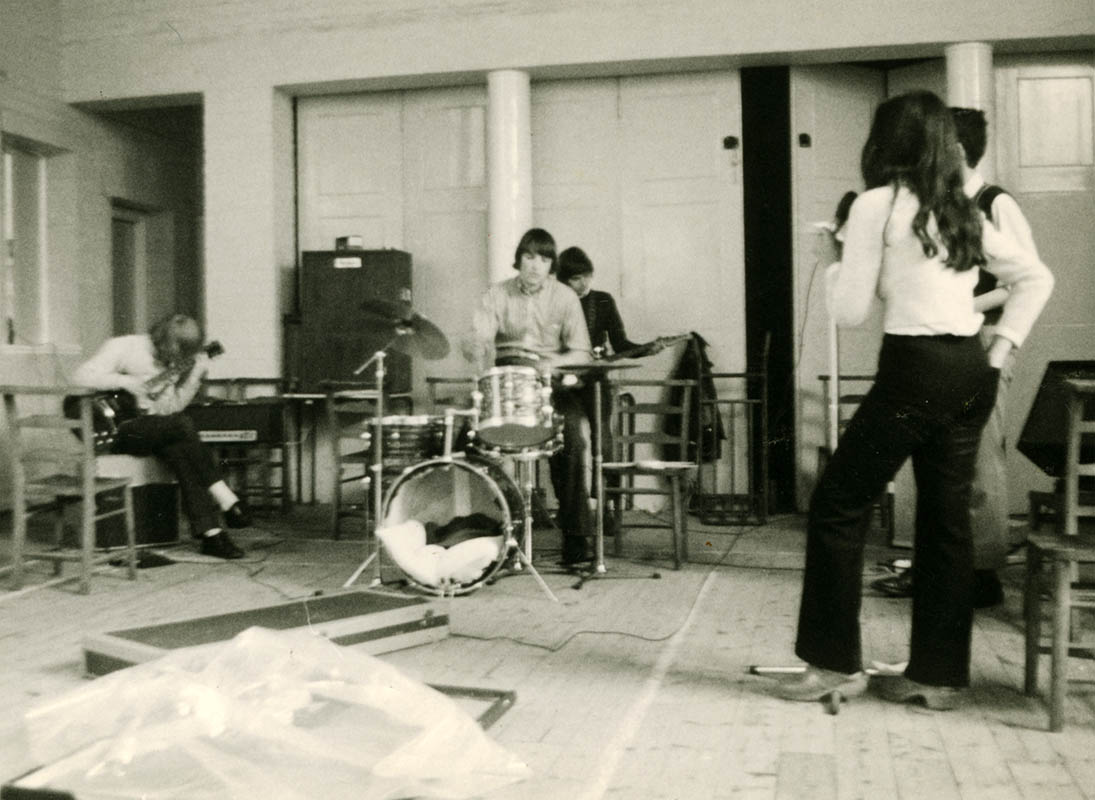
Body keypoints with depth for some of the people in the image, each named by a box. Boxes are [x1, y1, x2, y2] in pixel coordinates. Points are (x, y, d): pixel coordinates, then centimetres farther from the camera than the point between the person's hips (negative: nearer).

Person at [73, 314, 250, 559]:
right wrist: (125, 381, -22)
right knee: (181, 425, -28)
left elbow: (171, 407, 0)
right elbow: (81, 377, -14)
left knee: (180, 451, -27)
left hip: (153, 432, 6)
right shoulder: (123, 348, -6)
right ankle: (228, 502, -27)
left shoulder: (175, 362, 11)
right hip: (115, 430, -6)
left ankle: (210, 532, -29)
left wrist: (195, 373, -8)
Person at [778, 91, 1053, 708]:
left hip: (917, 370, -7)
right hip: (972, 373, 8)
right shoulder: (963, 210, 15)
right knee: (946, 519, 11)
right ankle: (939, 673, 18)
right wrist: (1001, 349, 14)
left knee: (838, 507, 4)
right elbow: (1036, 278, 19)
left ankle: (837, 663, 8)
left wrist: (833, 261, 13)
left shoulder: (879, 204, -4)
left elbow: (850, 310, -6)